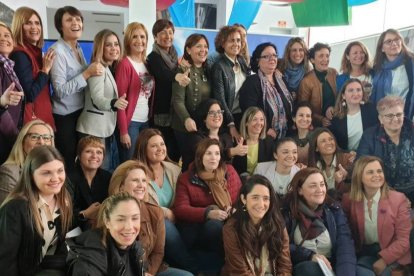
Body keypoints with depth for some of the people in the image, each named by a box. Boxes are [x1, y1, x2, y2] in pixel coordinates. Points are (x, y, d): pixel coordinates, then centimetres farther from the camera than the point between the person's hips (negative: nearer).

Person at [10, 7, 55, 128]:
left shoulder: (36, 52, 11)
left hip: (43, 117, 9)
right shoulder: (19, 55, -15)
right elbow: (28, 95, -21)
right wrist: (45, 69, -16)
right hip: (31, 121, -9)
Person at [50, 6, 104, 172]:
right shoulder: (57, 51, -16)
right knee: (67, 163, 2)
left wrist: (92, 71, 2)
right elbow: (60, 91, -23)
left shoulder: (78, 48, 8)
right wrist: (87, 73, -25)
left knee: (77, 158, 18)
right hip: (64, 116, -8)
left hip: (80, 111, 8)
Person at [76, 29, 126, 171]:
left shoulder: (112, 69, 13)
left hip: (108, 128, 8)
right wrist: (114, 103, -41)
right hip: (94, 129, -8)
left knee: (113, 170, 11)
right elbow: (97, 99, -23)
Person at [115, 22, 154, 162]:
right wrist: (123, 131, -16)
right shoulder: (124, 64, -10)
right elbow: (120, 99, -14)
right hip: (130, 122, -7)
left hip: (146, 121, 7)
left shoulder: (147, 64, 11)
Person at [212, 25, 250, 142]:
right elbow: (220, 99, -15)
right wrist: (231, 125, -18)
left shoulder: (242, 61, 9)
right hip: (228, 118, -6)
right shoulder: (219, 67, -11)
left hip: (245, 116, 6)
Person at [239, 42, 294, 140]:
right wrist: (266, 129, -20)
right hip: (263, 135, -7)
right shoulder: (252, 82, -10)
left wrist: (292, 124, 5)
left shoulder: (281, 80, 14)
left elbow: (289, 106, 19)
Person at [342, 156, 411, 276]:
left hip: (390, 255, -1)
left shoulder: (398, 199, -4)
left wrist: (384, 259, -18)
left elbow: (404, 239, -6)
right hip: (363, 253, 1)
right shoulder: (349, 199, 0)